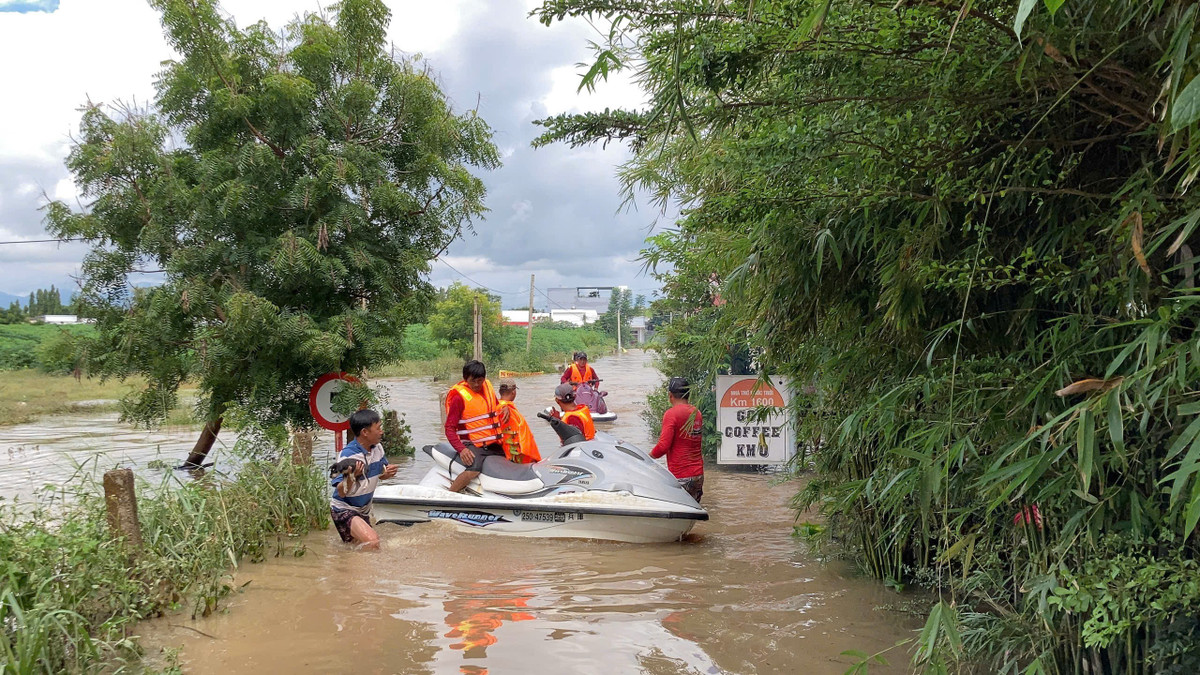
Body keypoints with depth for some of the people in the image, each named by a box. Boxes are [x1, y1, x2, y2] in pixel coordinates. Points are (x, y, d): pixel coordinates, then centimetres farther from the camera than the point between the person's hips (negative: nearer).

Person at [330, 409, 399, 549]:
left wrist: (388, 473, -11)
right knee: (372, 542, -28)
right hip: (344, 509, -8)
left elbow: (380, 475, 13)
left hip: (363, 510, 8)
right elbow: (342, 492, -25)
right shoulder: (347, 455, -25)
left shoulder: (377, 449, -3)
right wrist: (351, 477, -46)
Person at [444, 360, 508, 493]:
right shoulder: (459, 396, -9)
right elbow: (450, 428, -11)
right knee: (474, 469, -33)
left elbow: (496, 406, 30)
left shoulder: (487, 386, 10)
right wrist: (461, 449, -26)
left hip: (494, 445, 7)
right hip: (473, 445, -7)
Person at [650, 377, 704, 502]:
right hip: (698, 474, 7)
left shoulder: (671, 413, -11)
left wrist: (649, 456, 1)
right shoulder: (697, 412, 11)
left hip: (680, 477, -7)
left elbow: (663, 446, -15)